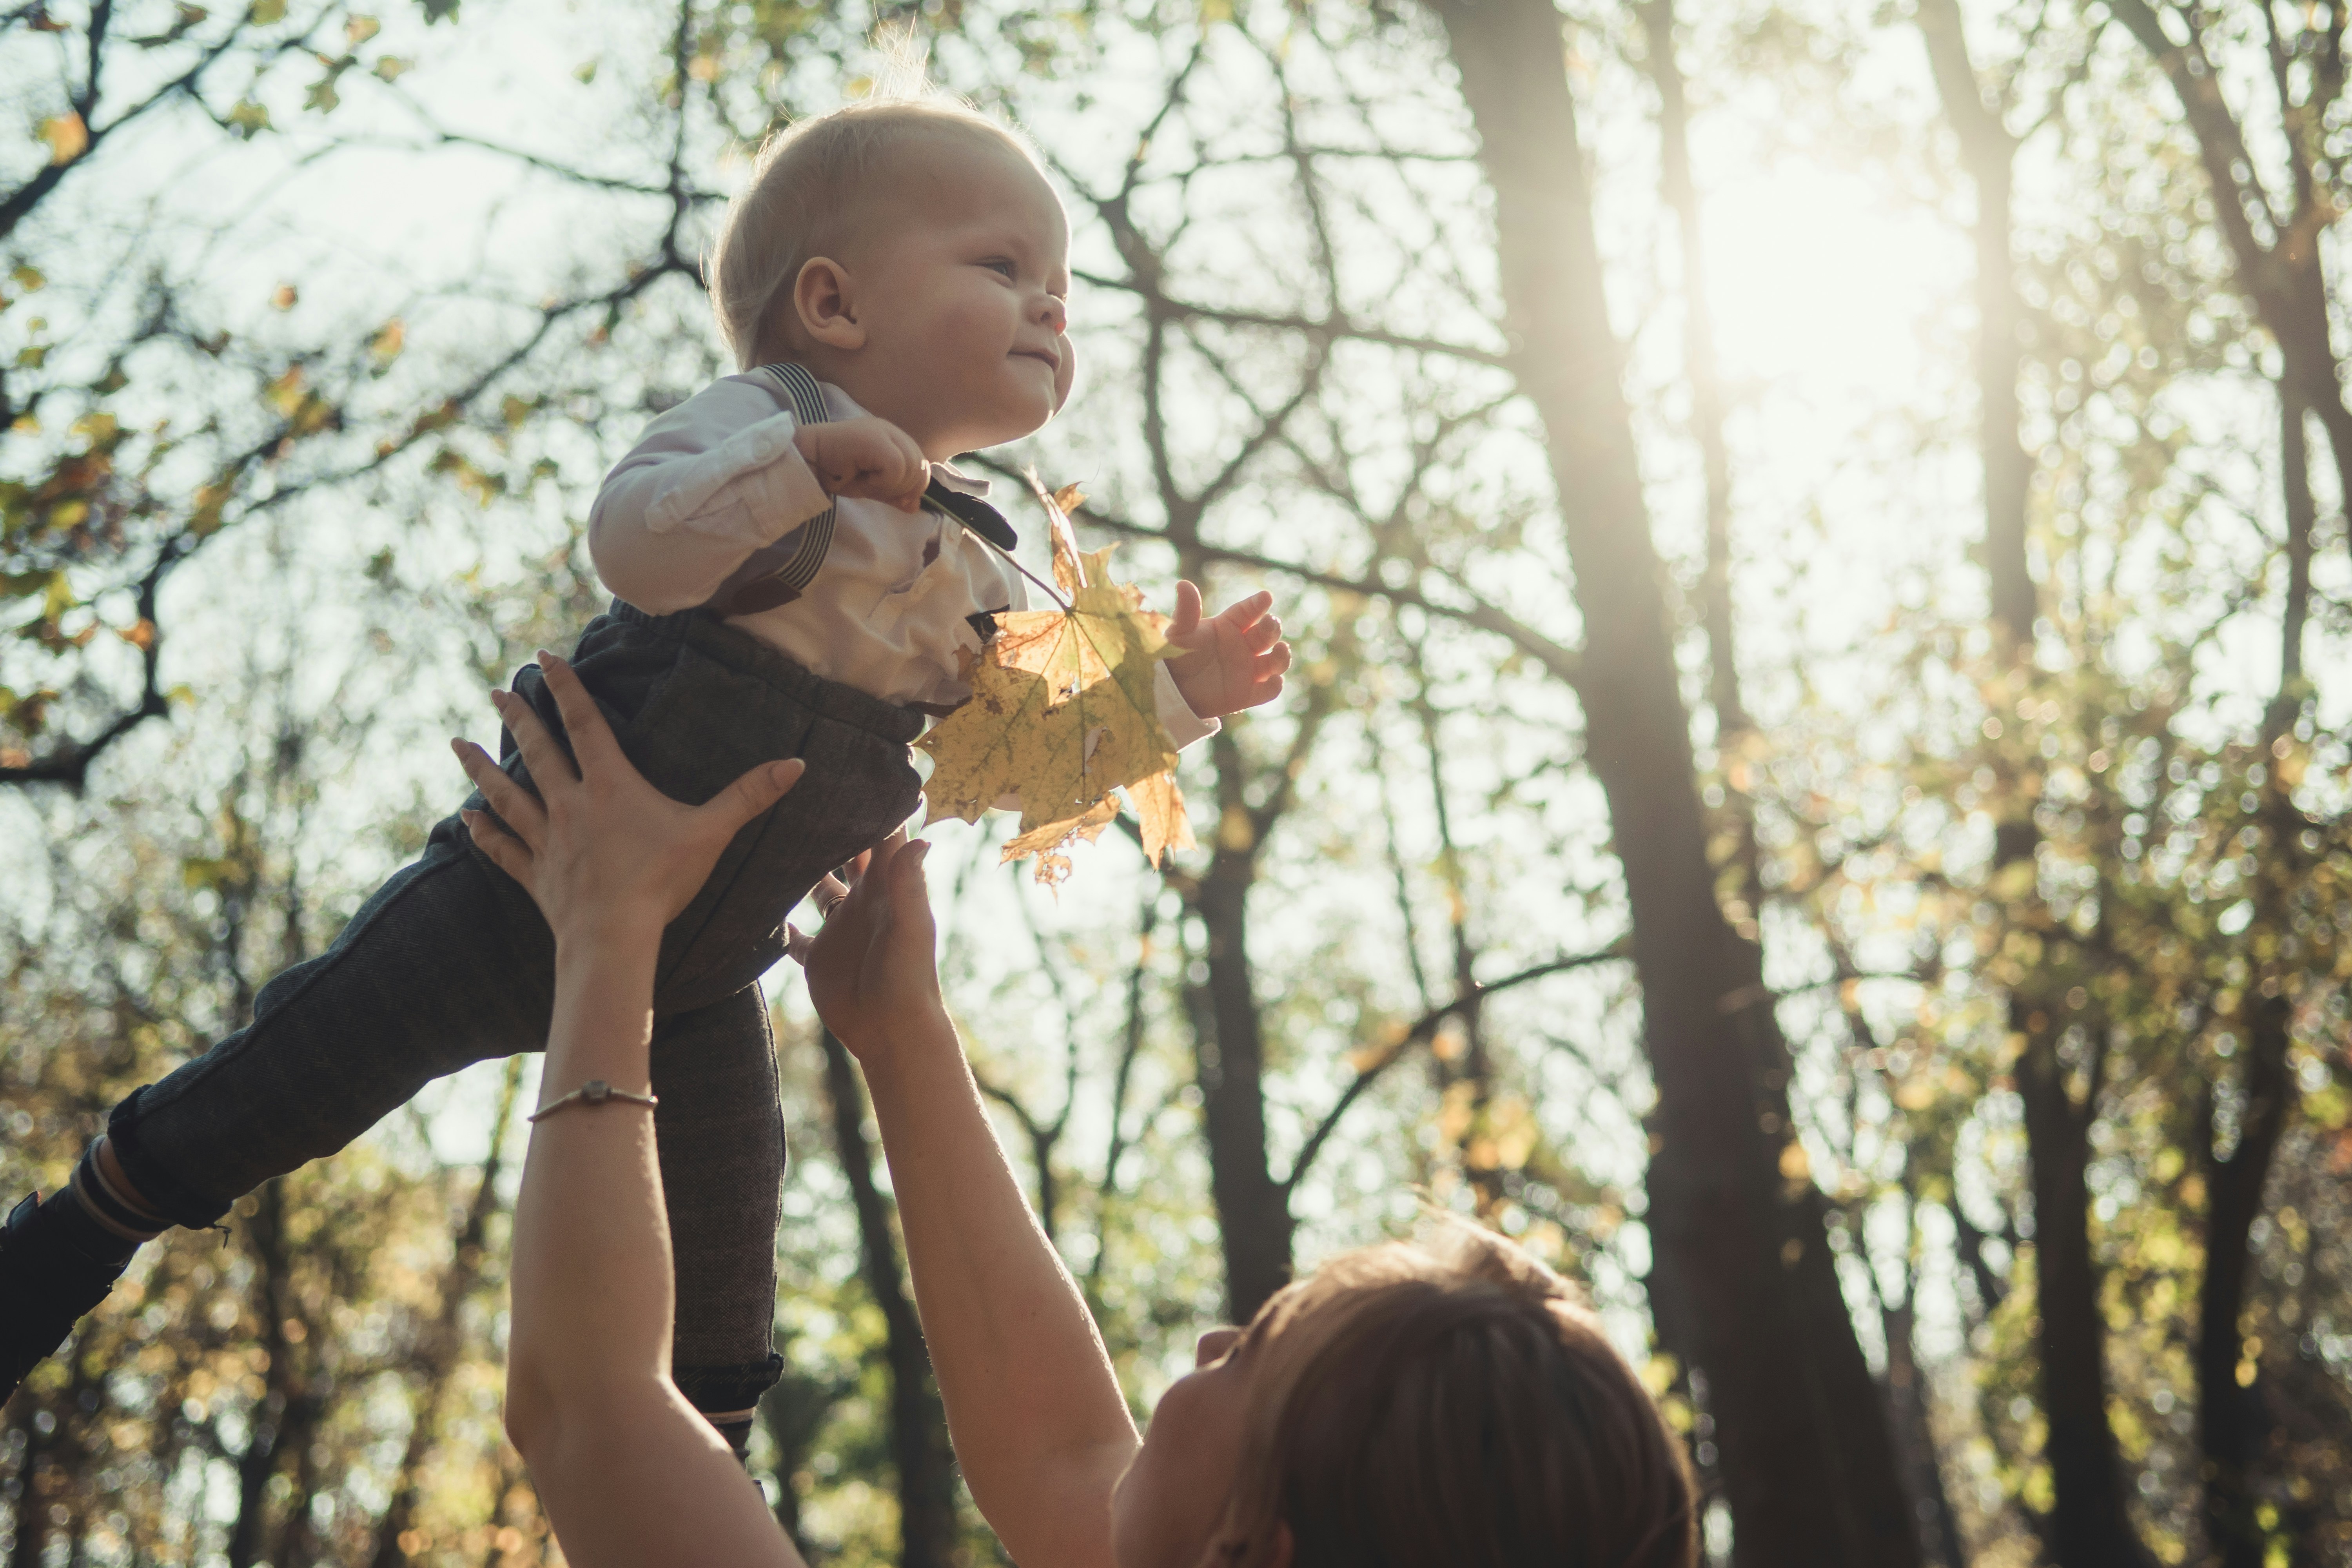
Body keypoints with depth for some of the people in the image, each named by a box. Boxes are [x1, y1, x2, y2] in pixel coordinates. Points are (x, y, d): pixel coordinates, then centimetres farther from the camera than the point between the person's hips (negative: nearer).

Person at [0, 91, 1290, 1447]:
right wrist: (801, 464, -41)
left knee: (720, 1256, 8)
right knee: (318, 1063, -2)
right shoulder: (759, 424, -13)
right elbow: (632, 538, -30)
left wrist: (1175, 693, -1)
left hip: (701, 977, 6)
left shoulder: (980, 578, 6)